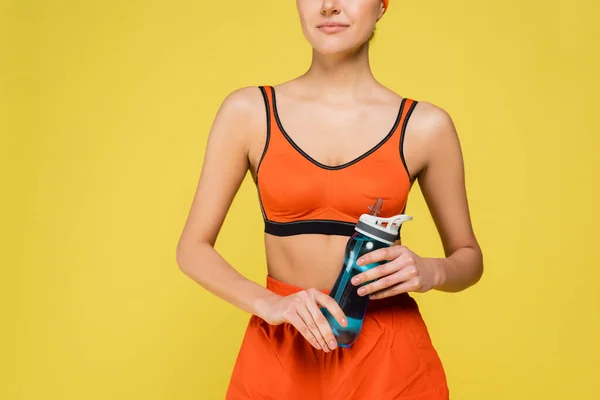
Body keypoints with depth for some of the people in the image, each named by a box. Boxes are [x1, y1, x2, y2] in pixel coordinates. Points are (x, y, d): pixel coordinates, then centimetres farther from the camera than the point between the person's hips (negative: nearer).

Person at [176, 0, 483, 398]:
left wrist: (430, 272, -14)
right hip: (279, 352, 0)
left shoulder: (425, 125, -3)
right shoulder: (248, 111, -3)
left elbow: (469, 257, 8)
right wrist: (271, 304, -17)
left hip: (388, 356, 0)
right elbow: (193, 248, -1)